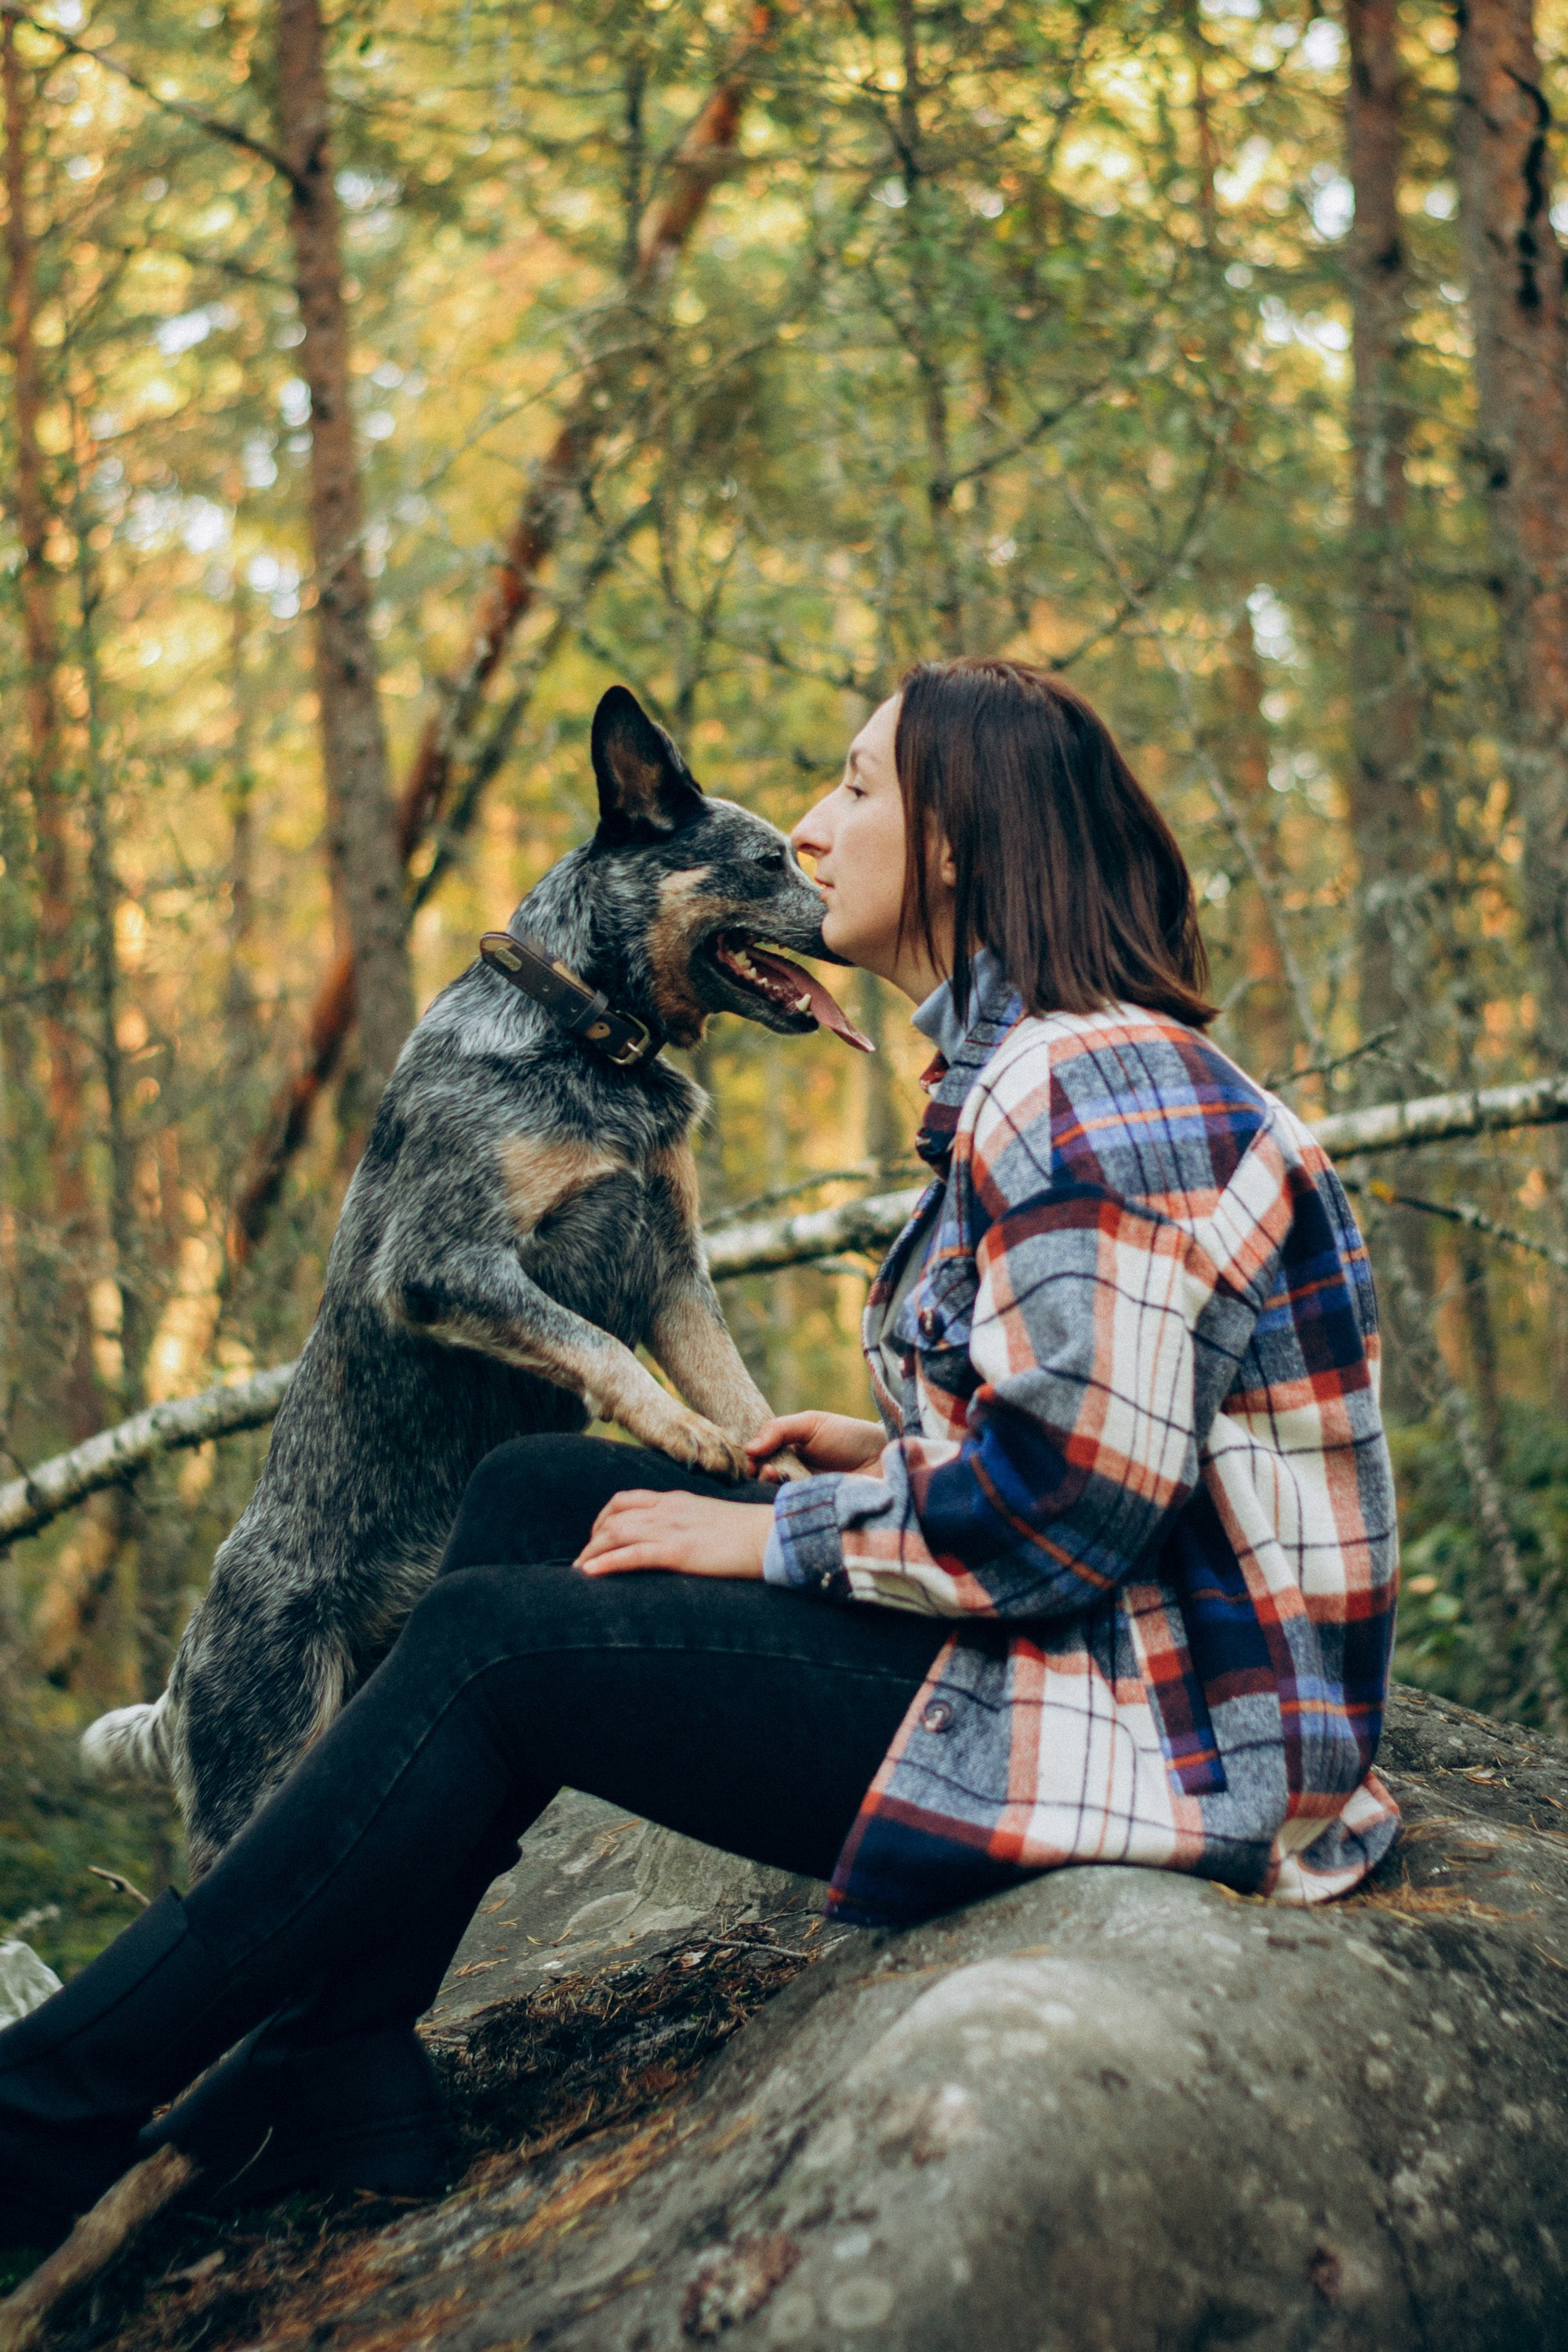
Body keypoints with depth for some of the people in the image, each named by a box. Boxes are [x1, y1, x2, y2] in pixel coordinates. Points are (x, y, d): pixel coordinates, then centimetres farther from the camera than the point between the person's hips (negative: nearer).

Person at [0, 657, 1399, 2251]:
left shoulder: (1090, 1084, -18)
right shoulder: (1021, 1073, 15)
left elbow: (1069, 1503, -24)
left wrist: (776, 1535, -13)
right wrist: (895, 1453, 9)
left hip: (1167, 1734, -10)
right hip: (1096, 1654, 11)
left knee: (488, 1644, -12)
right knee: (532, 1495, 6)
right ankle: (334, 2086, 3)